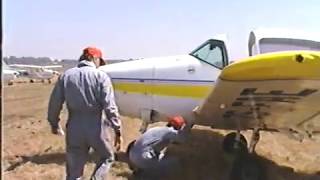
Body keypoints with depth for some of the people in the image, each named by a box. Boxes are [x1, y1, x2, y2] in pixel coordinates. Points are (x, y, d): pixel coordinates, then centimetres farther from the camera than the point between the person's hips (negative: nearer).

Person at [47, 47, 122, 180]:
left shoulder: (66, 75, 3)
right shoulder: (101, 76, -7)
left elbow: (54, 103, 5)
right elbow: (110, 107, -13)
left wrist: (54, 124, 21)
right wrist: (118, 131, -7)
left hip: (74, 129, 3)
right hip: (96, 128, -3)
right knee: (107, 157, 24)